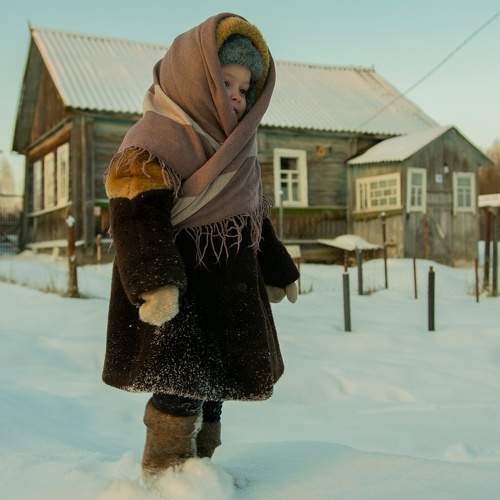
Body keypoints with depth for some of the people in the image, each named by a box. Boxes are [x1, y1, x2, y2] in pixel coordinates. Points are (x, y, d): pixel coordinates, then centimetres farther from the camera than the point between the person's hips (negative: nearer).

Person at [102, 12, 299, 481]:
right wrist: (155, 281, -38)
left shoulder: (235, 148, 15)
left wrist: (277, 270, 27)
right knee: (183, 382, -11)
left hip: (229, 290, 9)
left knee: (214, 381, 15)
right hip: (177, 288, -9)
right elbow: (138, 218, -25)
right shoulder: (154, 141, -13)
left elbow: (255, 217, 24)